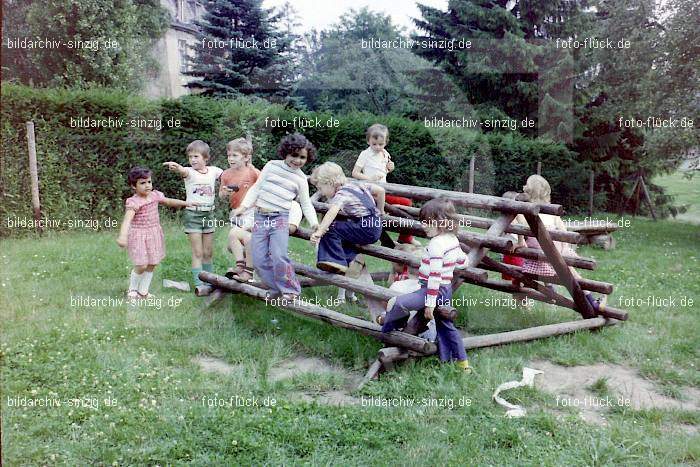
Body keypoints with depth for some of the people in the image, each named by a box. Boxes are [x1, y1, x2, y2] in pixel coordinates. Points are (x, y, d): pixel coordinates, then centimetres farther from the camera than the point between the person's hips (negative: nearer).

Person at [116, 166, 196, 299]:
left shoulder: (155, 195, 1)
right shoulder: (134, 202, -20)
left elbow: (169, 201, 20)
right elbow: (127, 219, -35)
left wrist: (185, 203, 21)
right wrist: (122, 235, -49)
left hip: (154, 234, 7)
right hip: (139, 235, -7)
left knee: (152, 265, 11)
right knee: (142, 265, -7)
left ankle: (143, 291, 26)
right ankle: (132, 290, 19)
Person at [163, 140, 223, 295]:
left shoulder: (213, 171, 3)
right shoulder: (189, 172, -8)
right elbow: (183, 171, -30)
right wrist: (176, 167, -54)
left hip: (209, 214, 3)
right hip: (193, 214, -3)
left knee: (208, 252, 12)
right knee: (197, 252, -4)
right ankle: (199, 285, -2)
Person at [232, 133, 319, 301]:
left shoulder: (301, 178, 7)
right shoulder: (272, 166, 8)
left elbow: (306, 204, 10)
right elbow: (256, 188, 12)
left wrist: (314, 222, -3)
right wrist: (243, 206, 6)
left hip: (280, 219, -2)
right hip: (260, 217, 2)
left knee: (278, 256, -19)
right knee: (259, 259, -2)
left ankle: (290, 290, -3)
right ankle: (277, 289, 12)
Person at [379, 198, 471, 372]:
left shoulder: (436, 244, -22)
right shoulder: (453, 240, 6)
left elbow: (435, 276, -26)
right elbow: (462, 261, 20)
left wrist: (430, 303, -24)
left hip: (435, 290, -10)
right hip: (446, 289, 10)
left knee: (398, 303, -15)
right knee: (445, 325, 21)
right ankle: (462, 361, 29)